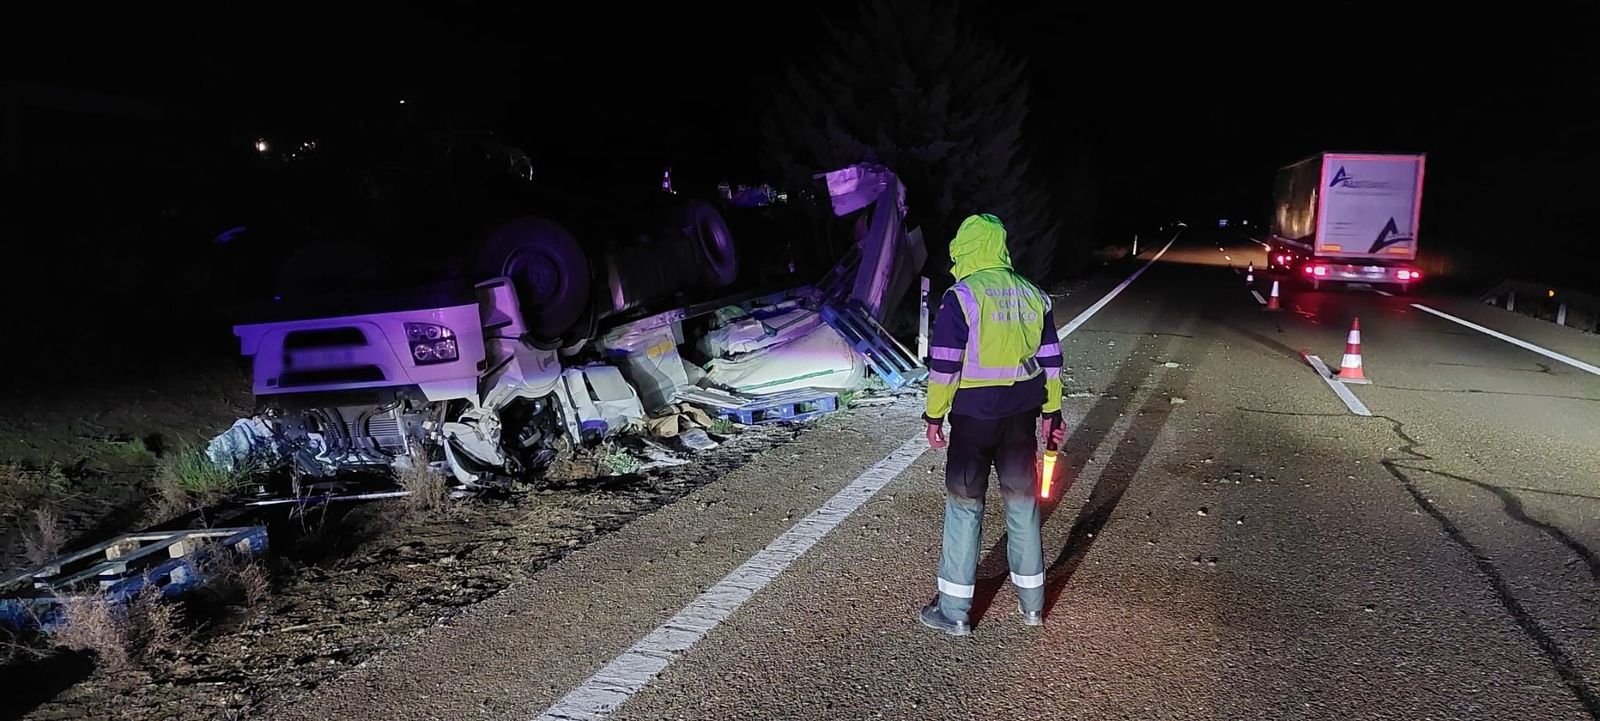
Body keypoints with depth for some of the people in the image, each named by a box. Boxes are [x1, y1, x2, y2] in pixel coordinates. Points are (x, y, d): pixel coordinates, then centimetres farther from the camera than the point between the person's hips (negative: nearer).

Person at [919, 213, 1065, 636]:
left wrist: (934, 415, -4)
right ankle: (1031, 603, 26)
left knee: (965, 506, 4)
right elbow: (1050, 359, 10)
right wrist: (1051, 412, 17)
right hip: (1021, 416, 5)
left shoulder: (961, 296, -12)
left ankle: (954, 612, 11)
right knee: (1022, 502, 15)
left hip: (974, 417, -5)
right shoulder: (1033, 295, 6)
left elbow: (944, 364, -13)